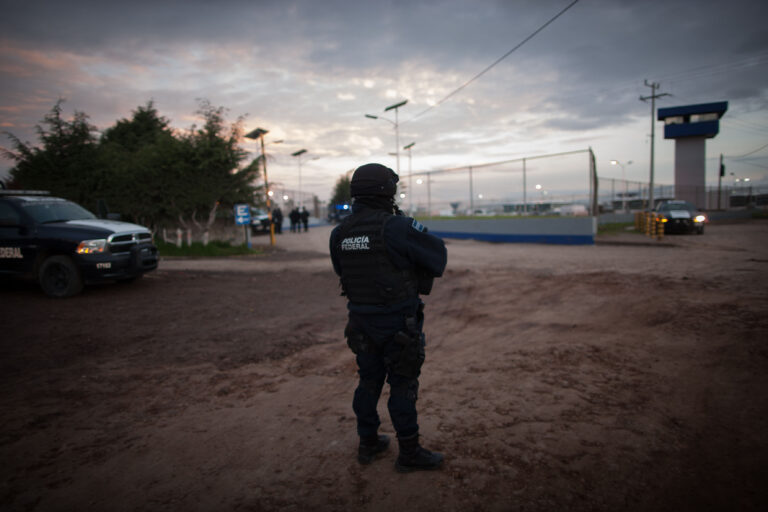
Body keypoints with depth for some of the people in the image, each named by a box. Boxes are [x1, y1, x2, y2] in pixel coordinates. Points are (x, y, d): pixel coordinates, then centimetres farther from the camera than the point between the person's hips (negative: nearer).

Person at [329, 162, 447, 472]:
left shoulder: (340, 233, 0)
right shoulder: (397, 226, -19)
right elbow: (438, 254, -12)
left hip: (361, 320, 6)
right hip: (399, 322, -6)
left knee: (369, 380, 19)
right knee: (403, 385, 6)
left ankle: (368, 444, 33)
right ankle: (409, 453, 20)